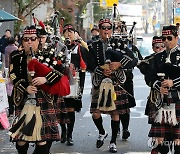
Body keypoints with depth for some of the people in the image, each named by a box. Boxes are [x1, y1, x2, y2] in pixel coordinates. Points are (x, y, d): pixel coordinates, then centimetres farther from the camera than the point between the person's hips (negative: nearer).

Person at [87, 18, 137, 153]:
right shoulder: (93, 46, 8)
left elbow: (133, 61, -3)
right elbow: (90, 65, -2)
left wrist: (119, 64, -18)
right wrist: (101, 70, -18)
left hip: (116, 83, 0)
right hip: (99, 84, 0)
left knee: (115, 113, 3)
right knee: (95, 113, -6)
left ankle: (113, 142, 15)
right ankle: (102, 133, 24)